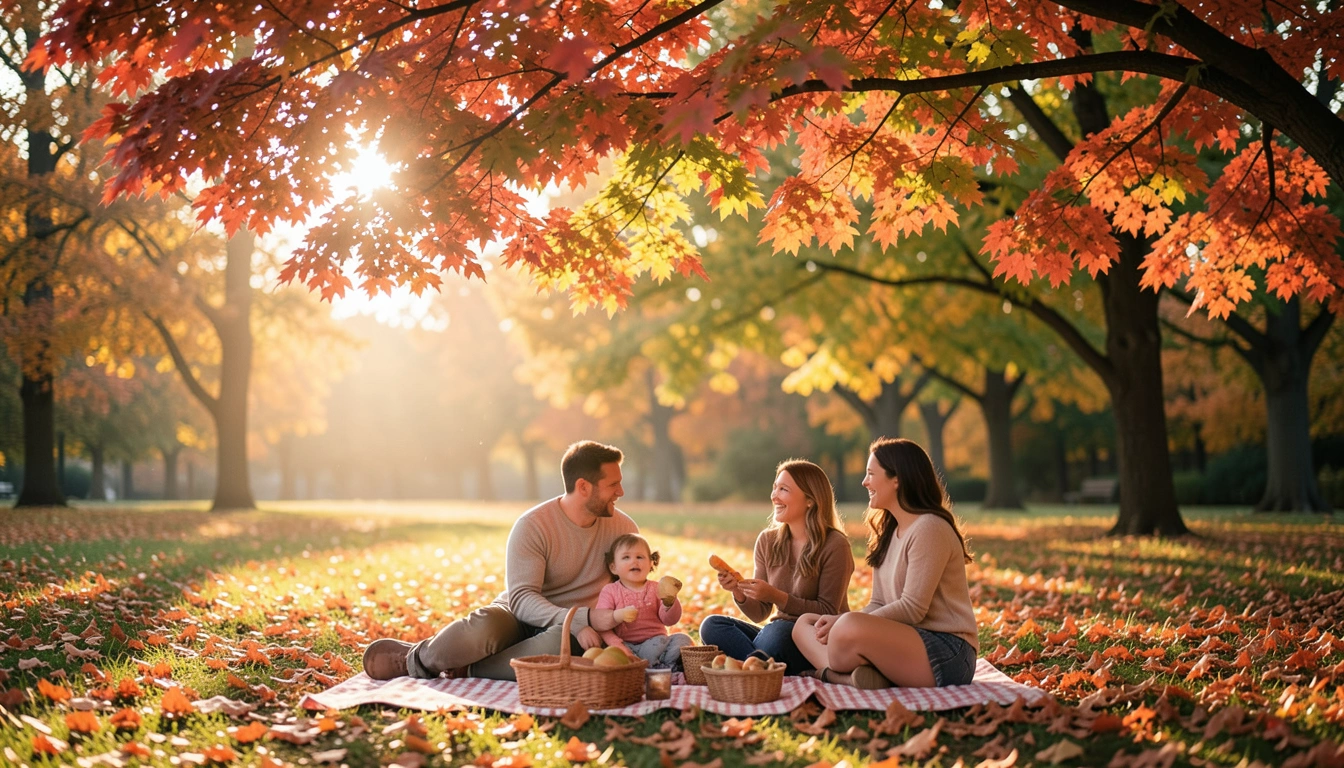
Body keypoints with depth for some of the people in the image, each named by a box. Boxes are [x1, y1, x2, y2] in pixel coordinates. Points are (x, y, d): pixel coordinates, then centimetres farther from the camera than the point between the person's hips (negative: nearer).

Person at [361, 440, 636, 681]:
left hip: (569, 627, 2)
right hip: (517, 615, -2)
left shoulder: (621, 528, 0)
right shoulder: (533, 526, -13)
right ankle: (414, 658, -12)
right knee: (481, 628, -40)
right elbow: (521, 598, -22)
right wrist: (583, 619, -36)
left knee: (567, 642, -38)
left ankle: (466, 670, -24)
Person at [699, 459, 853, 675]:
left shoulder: (834, 545, -9)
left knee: (777, 631, -39)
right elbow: (759, 613, 9)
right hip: (779, 635, 7)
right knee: (711, 626, -18)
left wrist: (776, 596, -21)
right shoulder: (767, 541, 7)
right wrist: (738, 592, -13)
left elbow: (828, 612, -11)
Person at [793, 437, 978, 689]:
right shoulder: (890, 532, 17)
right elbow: (879, 604, 13)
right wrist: (838, 621, -7)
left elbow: (912, 609, -18)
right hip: (907, 640, 10)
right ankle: (856, 676, -22)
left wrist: (843, 623, -15)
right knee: (805, 624, 2)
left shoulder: (929, 528, -13)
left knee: (850, 628, -36)